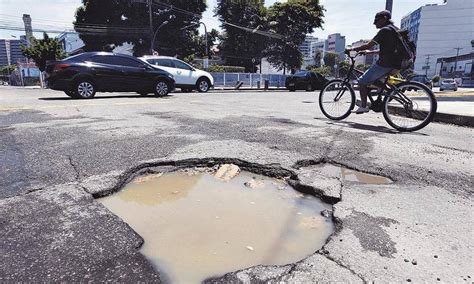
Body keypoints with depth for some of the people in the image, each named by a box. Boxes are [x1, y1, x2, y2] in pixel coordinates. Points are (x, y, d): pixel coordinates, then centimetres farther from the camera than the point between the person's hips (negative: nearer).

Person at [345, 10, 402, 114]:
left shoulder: (385, 30, -9)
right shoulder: (395, 30, 20)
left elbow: (368, 45, -12)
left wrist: (352, 49, -2)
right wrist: (369, 52, 31)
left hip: (384, 64, -10)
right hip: (395, 64, 10)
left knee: (362, 82, -2)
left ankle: (363, 106, -3)